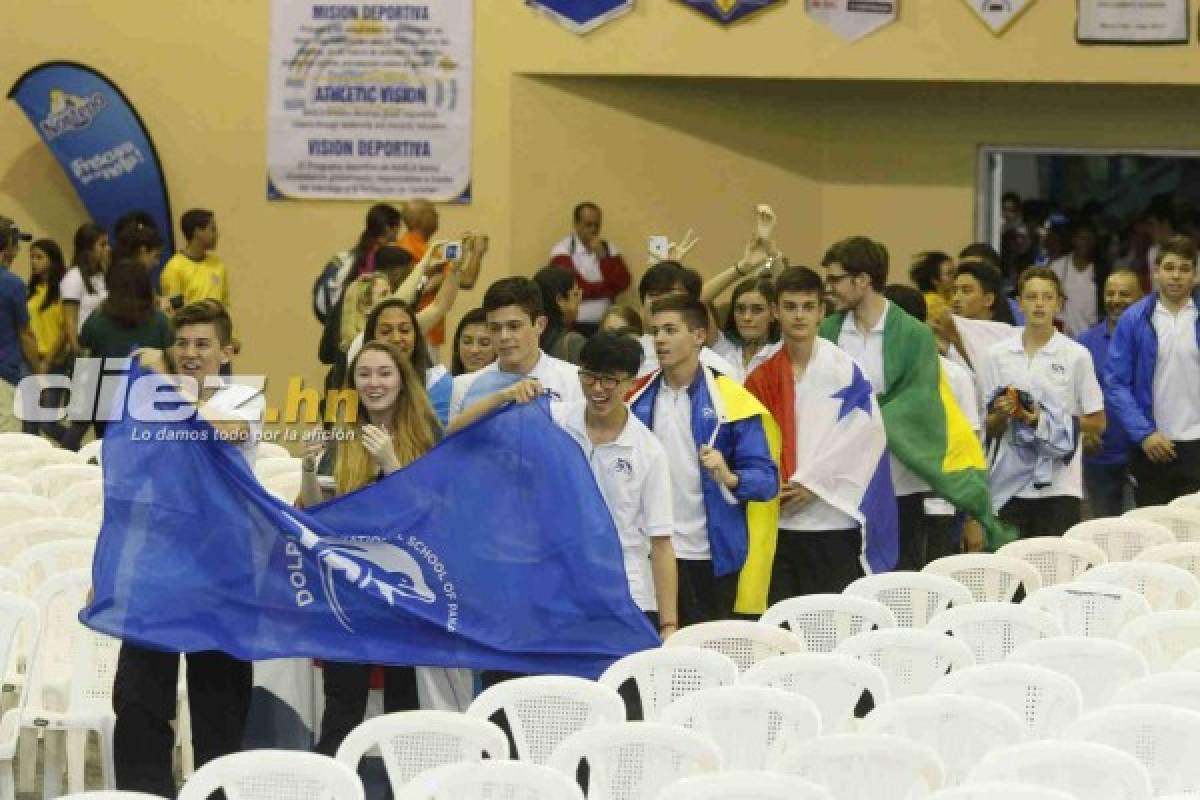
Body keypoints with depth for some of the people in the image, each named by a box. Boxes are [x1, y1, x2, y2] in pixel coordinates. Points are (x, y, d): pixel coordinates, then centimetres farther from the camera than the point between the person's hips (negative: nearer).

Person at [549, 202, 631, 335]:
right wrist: (609, 288, -1)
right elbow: (574, 288, -13)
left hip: (604, 325, 3)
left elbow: (623, 283, 0)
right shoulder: (562, 251, -3)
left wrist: (602, 256, -9)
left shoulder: (609, 249, 11)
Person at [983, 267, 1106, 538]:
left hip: (1058, 485, -2)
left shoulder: (1076, 355, 1)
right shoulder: (999, 355, 8)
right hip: (1010, 483, 2)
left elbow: (1097, 424, 2)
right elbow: (989, 428, 13)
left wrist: (1048, 421, -10)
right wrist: (1001, 416, -10)